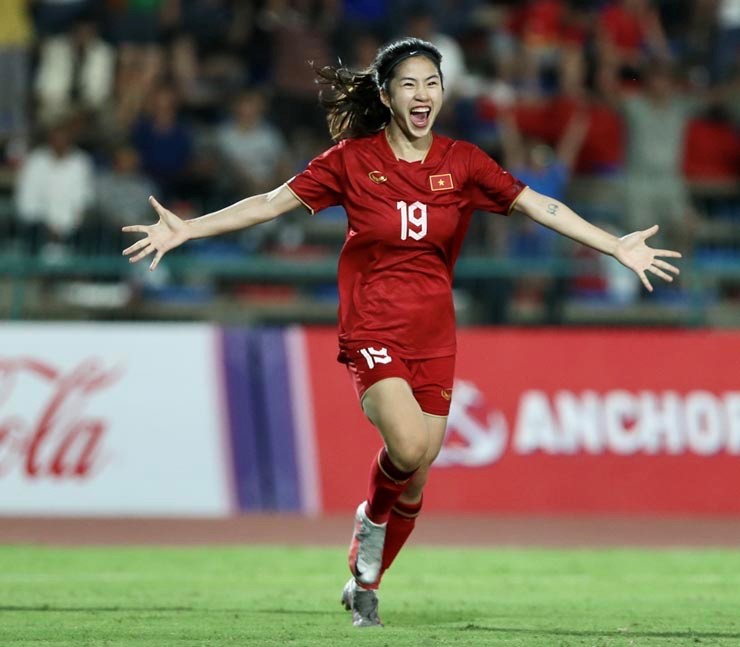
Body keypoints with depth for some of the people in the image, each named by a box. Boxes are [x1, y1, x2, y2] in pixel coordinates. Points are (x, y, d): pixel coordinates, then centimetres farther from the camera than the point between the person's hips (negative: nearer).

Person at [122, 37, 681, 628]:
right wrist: (186, 229, -12)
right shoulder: (353, 159, -3)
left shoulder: (462, 163, 2)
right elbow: (271, 203, -3)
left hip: (435, 339, 3)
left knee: (414, 484, 5)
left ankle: (365, 585, 29)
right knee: (408, 449, -27)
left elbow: (539, 206, 1)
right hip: (372, 331, -3)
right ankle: (371, 518, 6)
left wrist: (617, 247, -7)